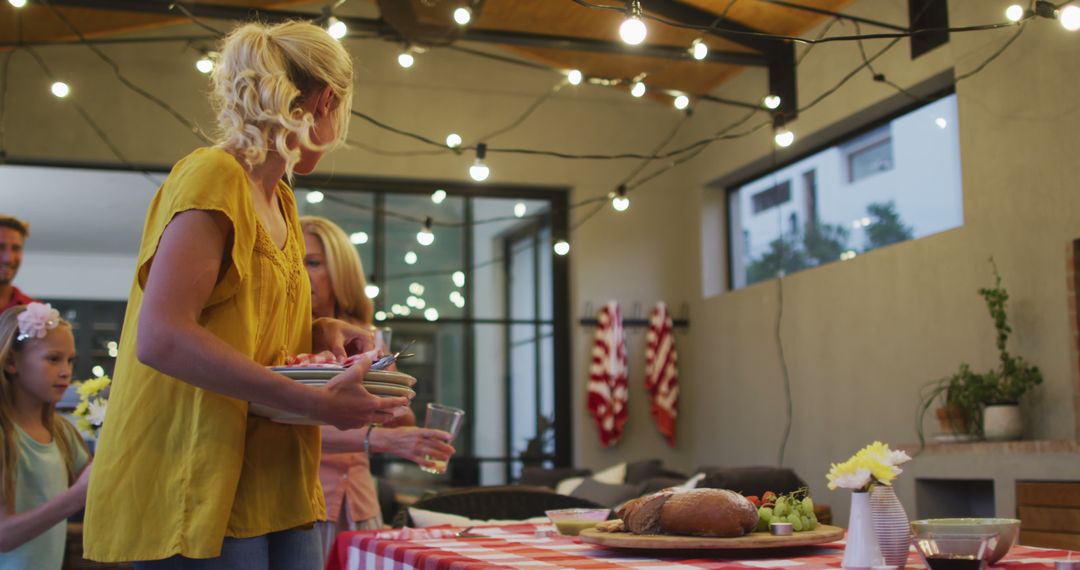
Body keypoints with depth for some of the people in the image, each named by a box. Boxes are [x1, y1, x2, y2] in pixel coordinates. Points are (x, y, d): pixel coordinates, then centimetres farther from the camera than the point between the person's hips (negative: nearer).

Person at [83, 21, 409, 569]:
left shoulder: (280, 200, 15)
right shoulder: (213, 176, -12)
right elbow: (160, 337, -23)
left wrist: (320, 331, 4)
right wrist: (315, 402, -25)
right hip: (200, 486, -8)